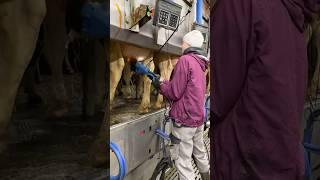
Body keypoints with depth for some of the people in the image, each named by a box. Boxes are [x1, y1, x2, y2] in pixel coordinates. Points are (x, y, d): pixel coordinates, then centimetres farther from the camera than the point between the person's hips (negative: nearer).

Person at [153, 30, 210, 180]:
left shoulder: (185, 60, -15)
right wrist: (166, 84, 15)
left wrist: (160, 85, 1)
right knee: (200, 153, 23)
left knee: (182, 160, -1)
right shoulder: (200, 63, 13)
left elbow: (174, 92, -16)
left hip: (185, 118, -9)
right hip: (199, 117, 9)